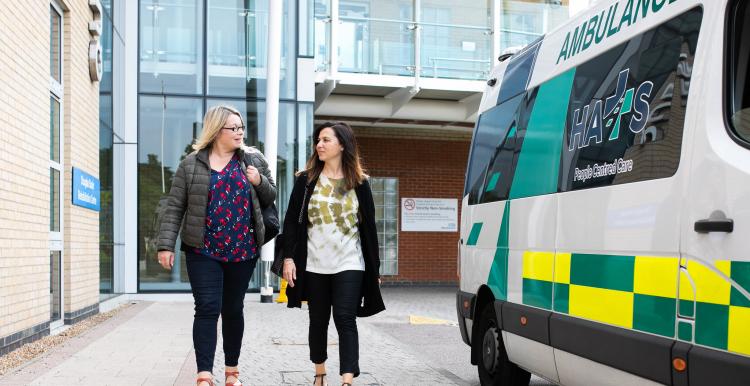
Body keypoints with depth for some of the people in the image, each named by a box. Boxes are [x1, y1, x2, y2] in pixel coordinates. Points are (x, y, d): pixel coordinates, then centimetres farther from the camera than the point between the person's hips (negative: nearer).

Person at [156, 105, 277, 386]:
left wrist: (259, 182, -8)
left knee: (233, 309, 12)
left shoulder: (254, 160, 7)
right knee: (207, 309, -9)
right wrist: (166, 245, -9)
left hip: (242, 250, 2)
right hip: (203, 250, -2)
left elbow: (270, 199, 13)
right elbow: (174, 208, -1)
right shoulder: (192, 164, 0)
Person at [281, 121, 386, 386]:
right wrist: (289, 257, -6)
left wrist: (374, 269, 4)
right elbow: (292, 220, 4)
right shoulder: (306, 180, 4)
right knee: (318, 320, 11)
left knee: (345, 320, -9)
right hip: (314, 265, 2)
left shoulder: (359, 183, 3)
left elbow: (369, 226, 5)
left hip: (349, 265, -1)